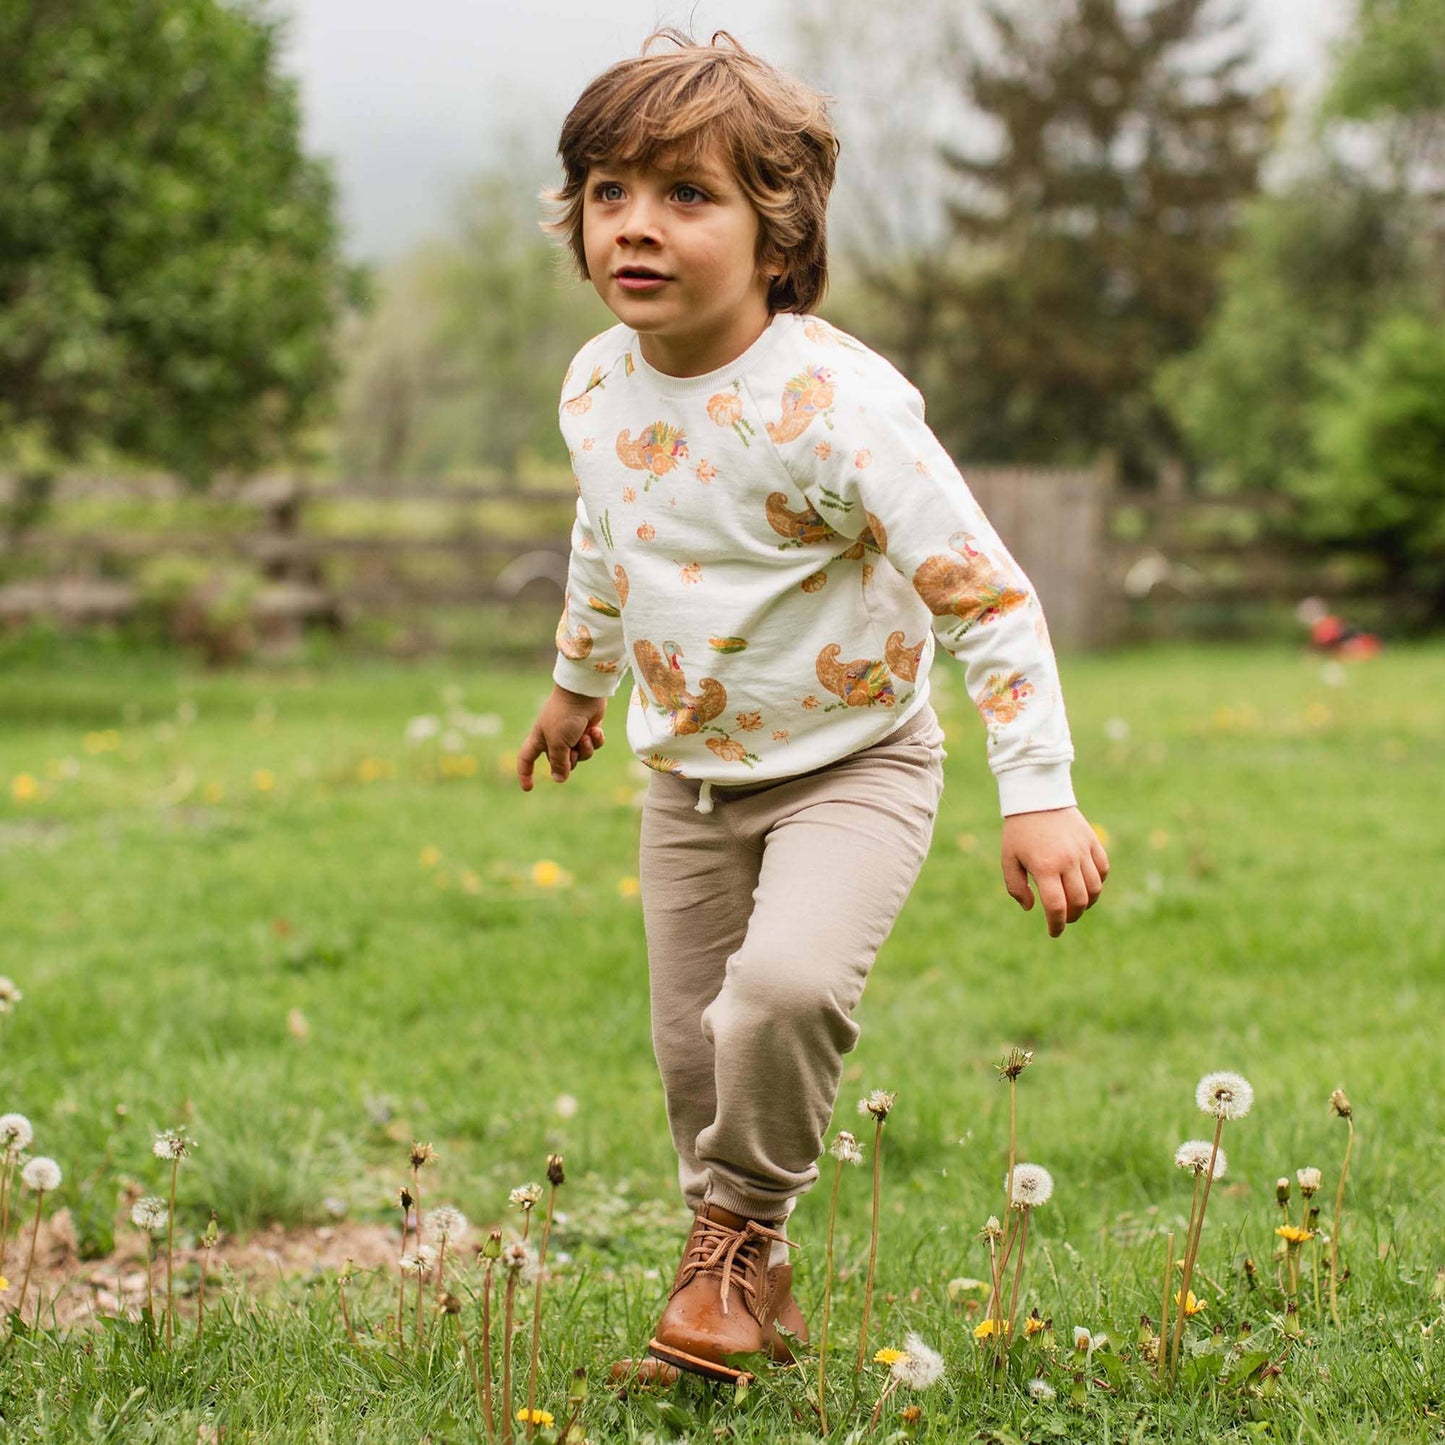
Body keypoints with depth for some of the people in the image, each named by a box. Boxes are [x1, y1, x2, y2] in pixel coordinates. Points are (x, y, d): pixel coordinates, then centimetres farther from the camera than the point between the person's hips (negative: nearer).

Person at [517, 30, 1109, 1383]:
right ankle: (748, 1288, 30)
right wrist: (576, 681, 31)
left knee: (785, 983, -28)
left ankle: (742, 1230, -2)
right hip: (689, 778, 6)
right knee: (694, 1044, 9)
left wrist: (1038, 794, -27)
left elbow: (983, 594, -24)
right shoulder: (598, 386, -5)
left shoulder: (832, 402, -26)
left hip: (850, 767, -6)